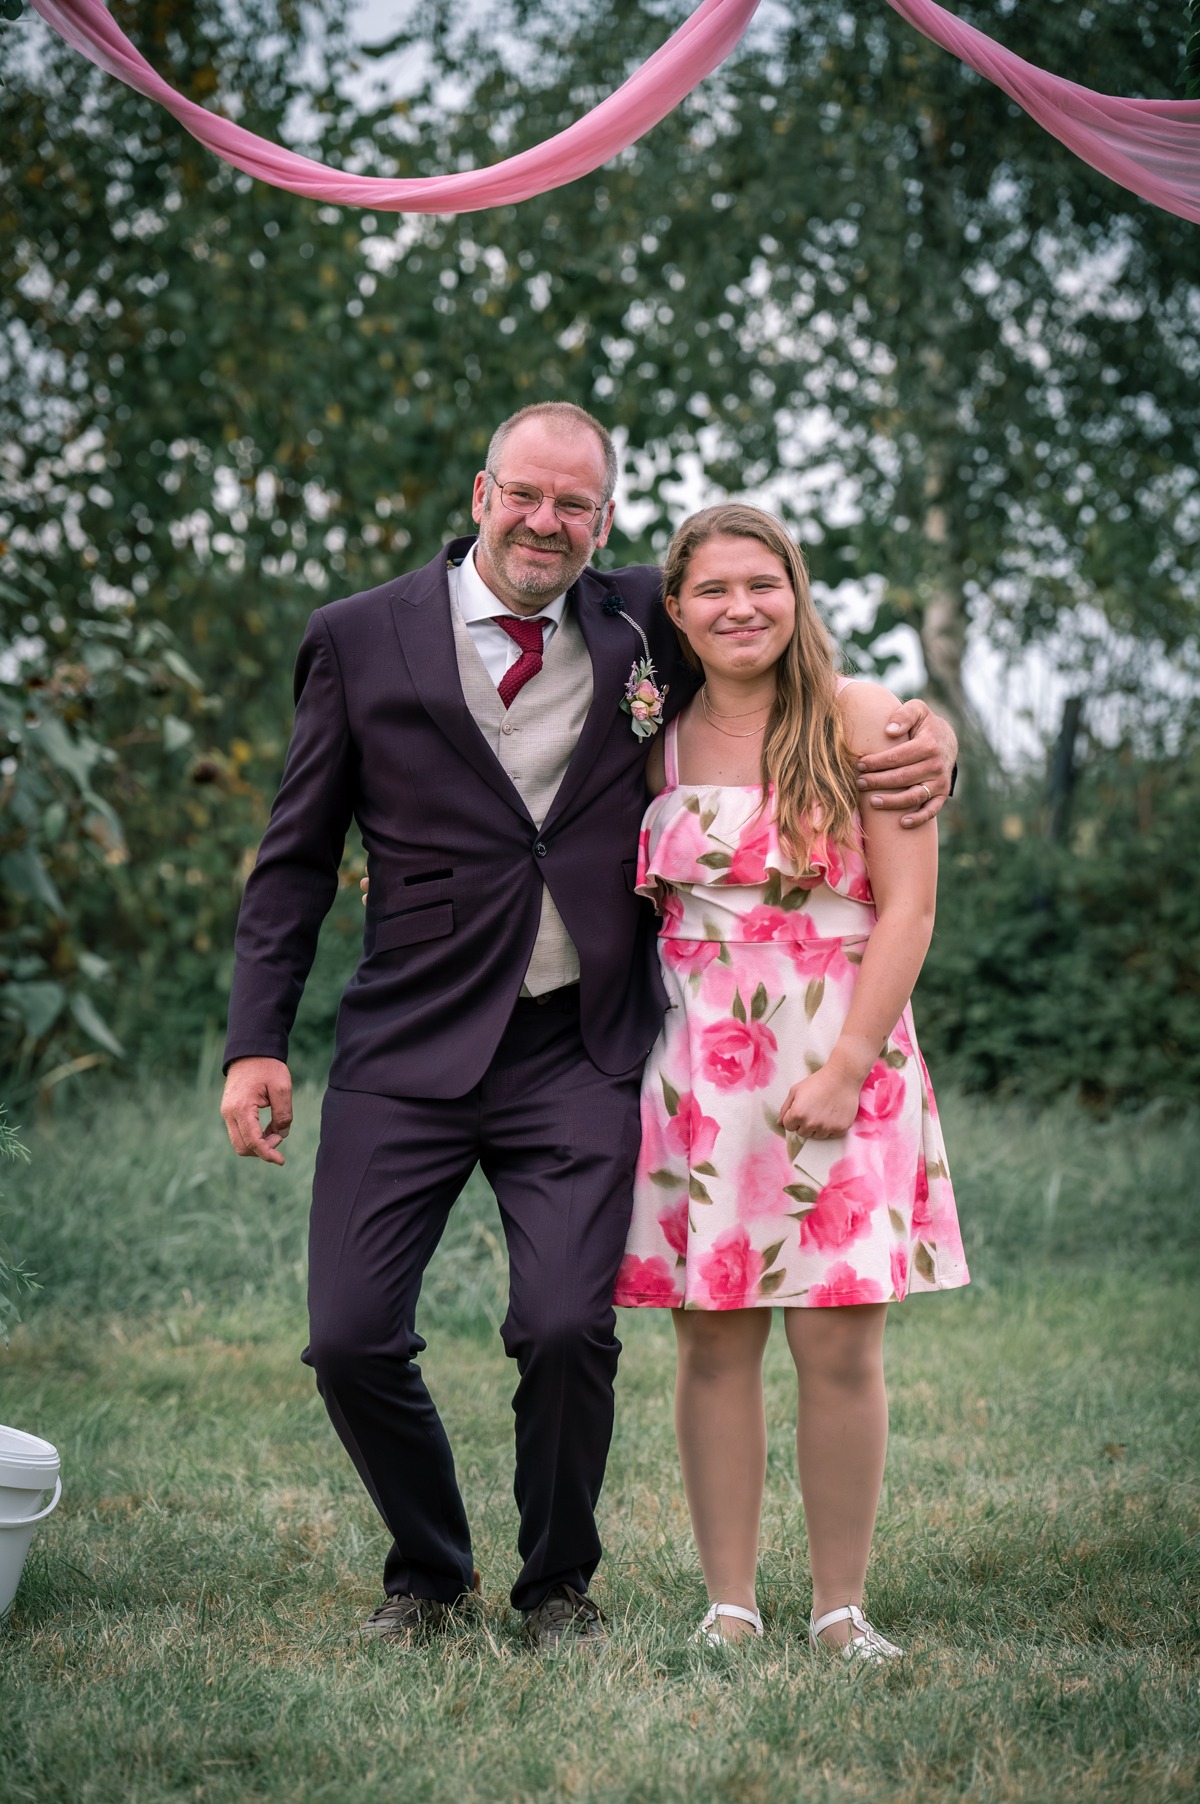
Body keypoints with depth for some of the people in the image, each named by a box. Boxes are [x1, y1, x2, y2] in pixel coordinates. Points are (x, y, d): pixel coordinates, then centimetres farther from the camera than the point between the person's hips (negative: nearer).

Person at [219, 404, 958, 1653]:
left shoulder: (646, 628, 7)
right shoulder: (360, 639, 4)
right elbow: (295, 860, 7)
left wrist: (922, 728, 2)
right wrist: (258, 1042, -1)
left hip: (579, 1053, 0)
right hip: (408, 1046, 0)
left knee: (567, 1331, -11)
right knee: (351, 1338, -4)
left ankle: (558, 1587, 17)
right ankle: (428, 1573, 24)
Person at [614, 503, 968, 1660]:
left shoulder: (860, 720, -1)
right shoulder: (655, 737, 9)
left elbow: (907, 909, -5)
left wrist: (846, 1066, -12)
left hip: (840, 1060, -2)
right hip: (698, 1069, 2)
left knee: (840, 1346, -4)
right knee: (713, 1341, 2)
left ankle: (840, 1608, 8)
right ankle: (729, 1606, 12)